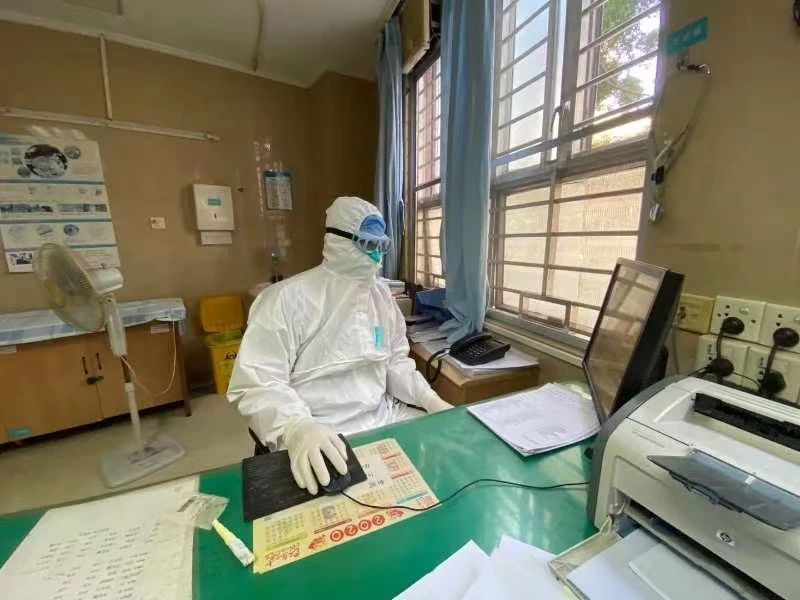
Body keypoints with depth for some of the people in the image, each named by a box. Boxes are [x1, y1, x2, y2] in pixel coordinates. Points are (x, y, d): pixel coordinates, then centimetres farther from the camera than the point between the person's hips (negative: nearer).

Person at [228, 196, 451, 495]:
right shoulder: (286, 299, -15)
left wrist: (431, 400, -1)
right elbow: (256, 384, -18)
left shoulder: (381, 294, 6)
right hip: (319, 437, -5)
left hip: (384, 418, 6)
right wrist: (297, 428, -35)